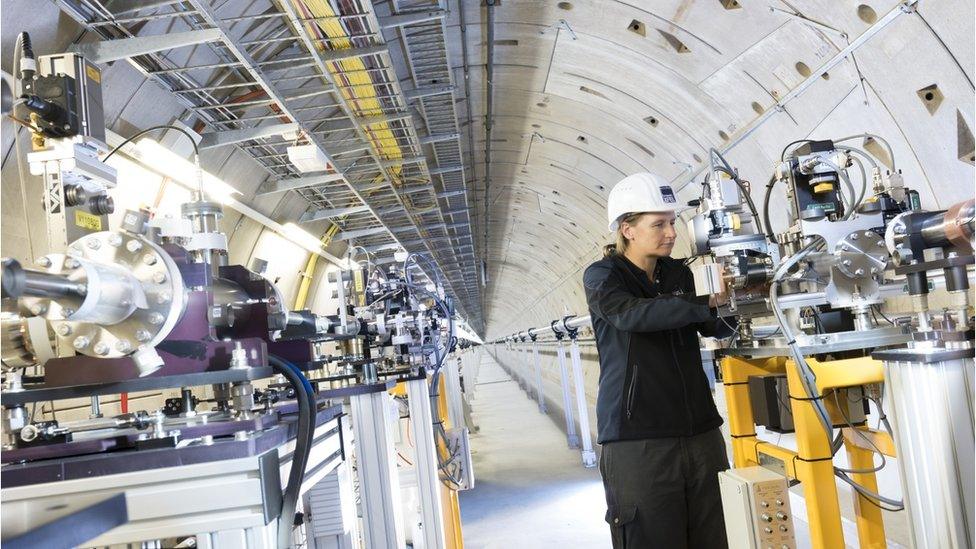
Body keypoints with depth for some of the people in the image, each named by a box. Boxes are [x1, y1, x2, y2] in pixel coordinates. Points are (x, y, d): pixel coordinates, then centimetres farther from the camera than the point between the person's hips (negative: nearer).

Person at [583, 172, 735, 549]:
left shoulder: (679, 274, 14)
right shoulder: (602, 276, -2)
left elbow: (716, 328, 12)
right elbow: (632, 315, -21)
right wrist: (709, 302, -29)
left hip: (700, 433, 5)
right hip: (638, 442, -5)